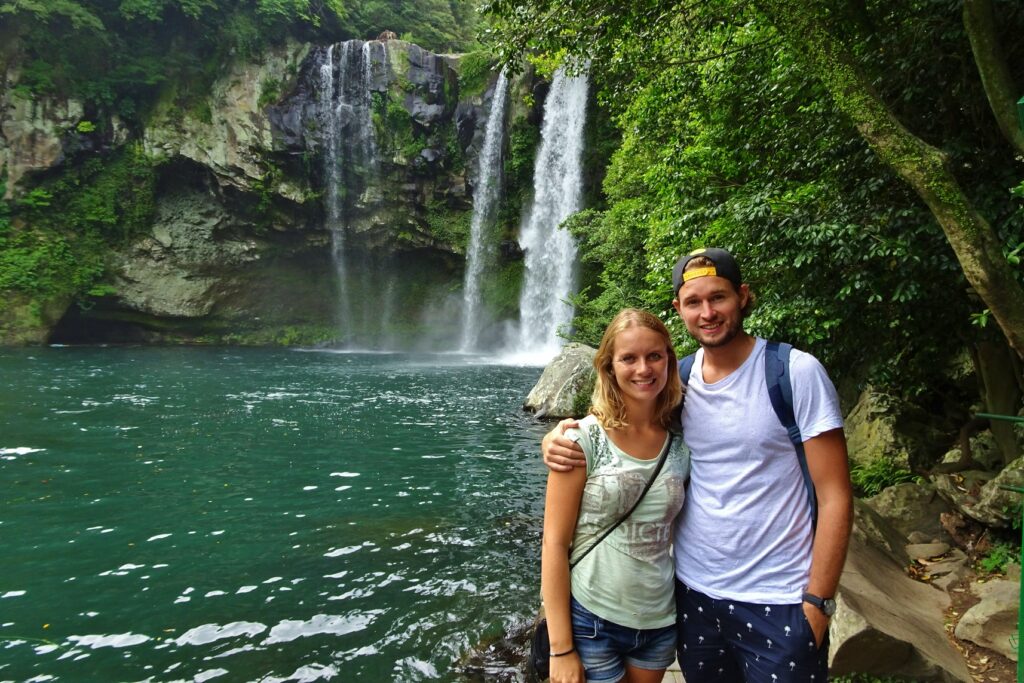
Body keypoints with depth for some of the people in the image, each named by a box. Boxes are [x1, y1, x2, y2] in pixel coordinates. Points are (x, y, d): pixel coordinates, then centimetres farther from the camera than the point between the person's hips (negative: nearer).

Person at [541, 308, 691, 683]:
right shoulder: (584, 440, -14)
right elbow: (555, 543, -13)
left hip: (660, 623, 4)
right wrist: (561, 649, -13)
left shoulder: (680, 447, -2)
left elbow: (678, 533, 10)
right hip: (590, 621, -4)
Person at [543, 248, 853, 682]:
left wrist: (817, 601, -13)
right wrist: (561, 437, -15)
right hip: (693, 592, 4)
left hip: (778, 601, -4)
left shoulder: (796, 372, -12)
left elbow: (834, 495, -10)